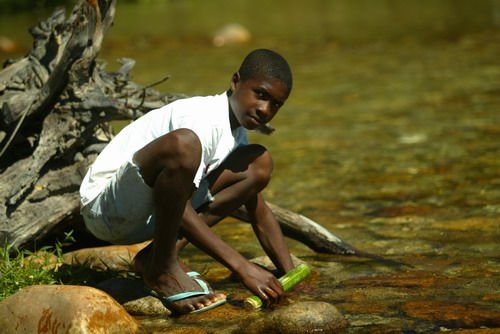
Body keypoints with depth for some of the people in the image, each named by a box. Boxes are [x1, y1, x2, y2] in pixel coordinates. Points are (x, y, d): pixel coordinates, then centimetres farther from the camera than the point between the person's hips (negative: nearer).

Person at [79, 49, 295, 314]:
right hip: (105, 208, -9)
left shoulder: (236, 135, 8)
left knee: (259, 164, 5)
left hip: (150, 218, 9)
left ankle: (154, 256, -3)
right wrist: (242, 267, -26)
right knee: (183, 144, -36)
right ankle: (162, 269, -16)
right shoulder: (201, 119, -21)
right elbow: (182, 212, -25)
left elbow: (259, 213, 13)